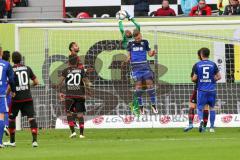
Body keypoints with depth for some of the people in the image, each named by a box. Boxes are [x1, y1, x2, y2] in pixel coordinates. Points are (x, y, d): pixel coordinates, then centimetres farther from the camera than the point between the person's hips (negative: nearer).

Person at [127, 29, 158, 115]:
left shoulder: (145, 42, 5)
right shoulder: (131, 44, 6)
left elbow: (149, 53, 6)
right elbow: (129, 56, 13)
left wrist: (152, 53, -15)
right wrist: (127, 60, -8)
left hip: (145, 65, 0)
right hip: (135, 66, 0)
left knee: (149, 82, -7)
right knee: (138, 84, -4)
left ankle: (153, 104, 0)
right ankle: (140, 106, 4)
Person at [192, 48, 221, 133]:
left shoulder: (197, 65, -3)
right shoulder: (213, 64, -1)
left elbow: (194, 78, 0)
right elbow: (219, 77, 2)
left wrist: (193, 79, 23)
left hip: (202, 90, -1)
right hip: (212, 90, 1)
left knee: (200, 108, 5)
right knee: (212, 108, 14)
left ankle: (201, 120, -25)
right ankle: (212, 126, 14)